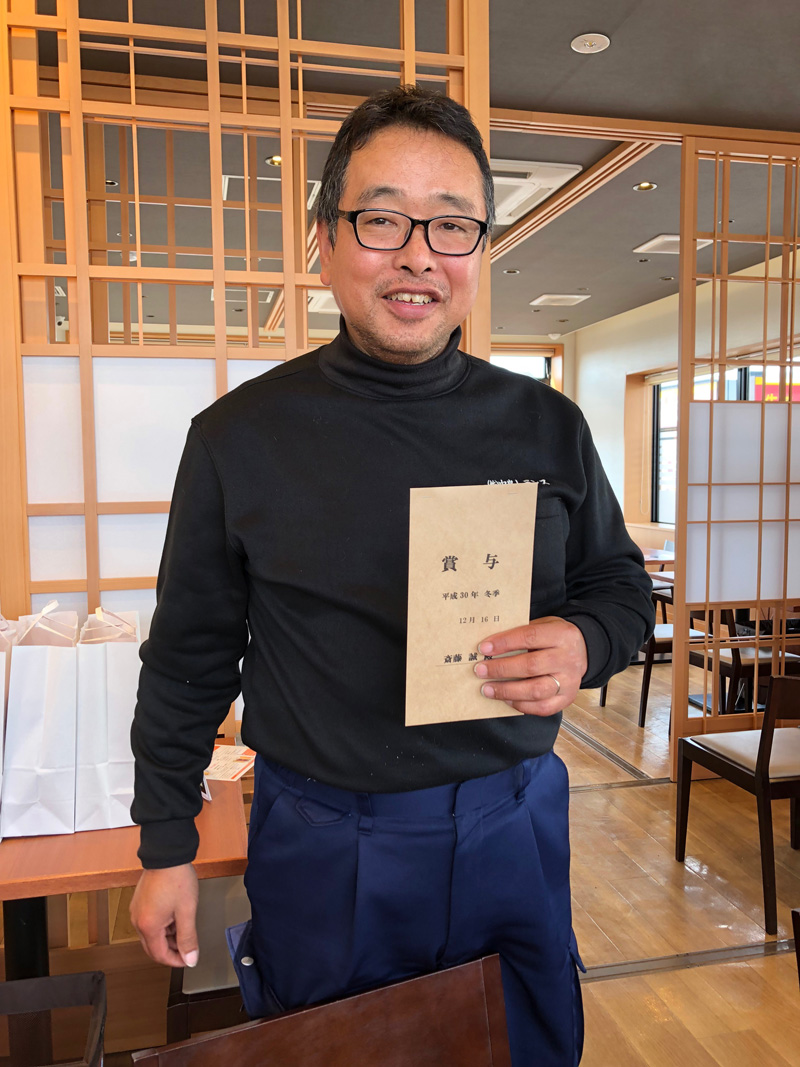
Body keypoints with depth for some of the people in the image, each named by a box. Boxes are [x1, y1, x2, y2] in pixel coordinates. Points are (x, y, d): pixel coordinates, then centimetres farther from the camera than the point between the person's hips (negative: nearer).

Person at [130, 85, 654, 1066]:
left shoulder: (546, 427, -3)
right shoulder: (241, 436, -8)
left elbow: (621, 581, 8)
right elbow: (190, 655, -1)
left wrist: (585, 644, -15)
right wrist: (166, 845, 4)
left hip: (514, 827, 3)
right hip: (321, 845, -1)